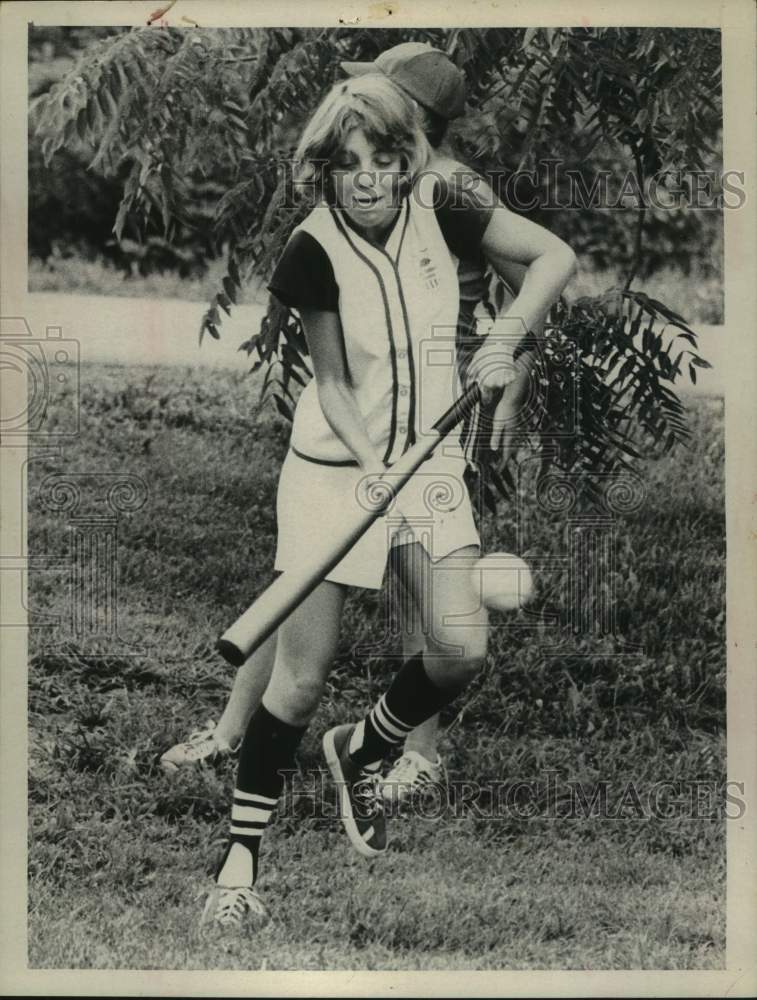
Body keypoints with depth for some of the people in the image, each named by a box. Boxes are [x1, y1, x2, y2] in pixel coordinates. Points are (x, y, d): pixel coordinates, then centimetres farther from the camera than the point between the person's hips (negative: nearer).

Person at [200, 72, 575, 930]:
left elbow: (556, 256, -2)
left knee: (460, 650, -9)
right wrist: (371, 464, -27)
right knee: (304, 674, -5)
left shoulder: (438, 211, -6)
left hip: (427, 458, 4)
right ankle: (240, 858, 10)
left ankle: (360, 750, 22)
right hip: (332, 466, -3)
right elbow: (332, 383, -11)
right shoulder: (313, 251, -14)